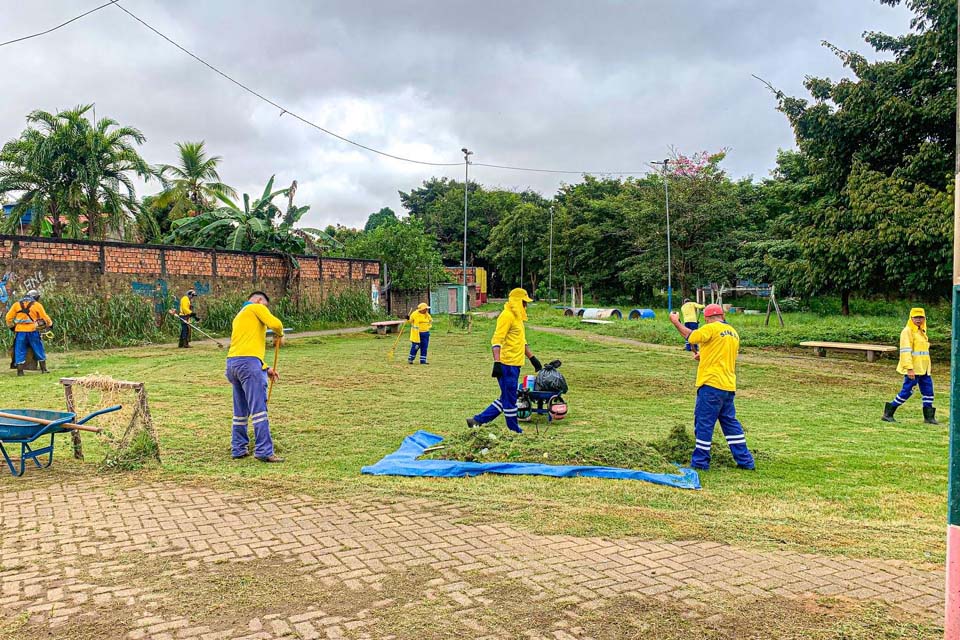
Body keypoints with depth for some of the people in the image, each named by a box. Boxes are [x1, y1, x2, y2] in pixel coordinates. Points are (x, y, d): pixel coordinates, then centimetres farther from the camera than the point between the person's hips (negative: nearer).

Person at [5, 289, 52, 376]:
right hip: (32, 331, -2)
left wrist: (11, 326, 24)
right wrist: (50, 324, 22)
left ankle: (20, 371, 5)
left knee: (20, 351, 7)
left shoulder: (17, 304, 11)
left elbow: (8, 317, 10)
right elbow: (45, 317, 4)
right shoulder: (37, 305, 4)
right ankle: (44, 369, 13)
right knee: (39, 350, 9)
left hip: (20, 331, 2)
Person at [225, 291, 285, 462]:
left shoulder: (239, 316, 31)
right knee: (258, 409, -9)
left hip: (232, 362, 9)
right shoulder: (256, 308, 6)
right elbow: (275, 323, -12)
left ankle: (238, 449, 19)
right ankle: (264, 451, -11)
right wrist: (279, 335, 11)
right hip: (248, 362, -9)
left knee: (240, 411, 15)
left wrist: (265, 368, 26)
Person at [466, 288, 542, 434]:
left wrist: (532, 358, 26)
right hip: (507, 364, -10)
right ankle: (515, 430, 10)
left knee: (506, 398, 13)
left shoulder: (517, 317, 19)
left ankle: (477, 420, 17)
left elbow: (522, 341, 28)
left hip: (515, 364, 10)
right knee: (510, 399, 0)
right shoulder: (507, 315, -12)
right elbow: (497, 340, -19)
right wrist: (497, 362, -26)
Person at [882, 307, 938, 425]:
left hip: (923, 369, 9)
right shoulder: (907, 331, -12)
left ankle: (929, 417, 17)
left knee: (928, 390, 8)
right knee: (907, 391, -6)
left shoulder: (921, 331, 17)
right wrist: (909, 369, -25)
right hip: (913, 369, -9)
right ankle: (888, 413, 2)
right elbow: (905, 351, -19)